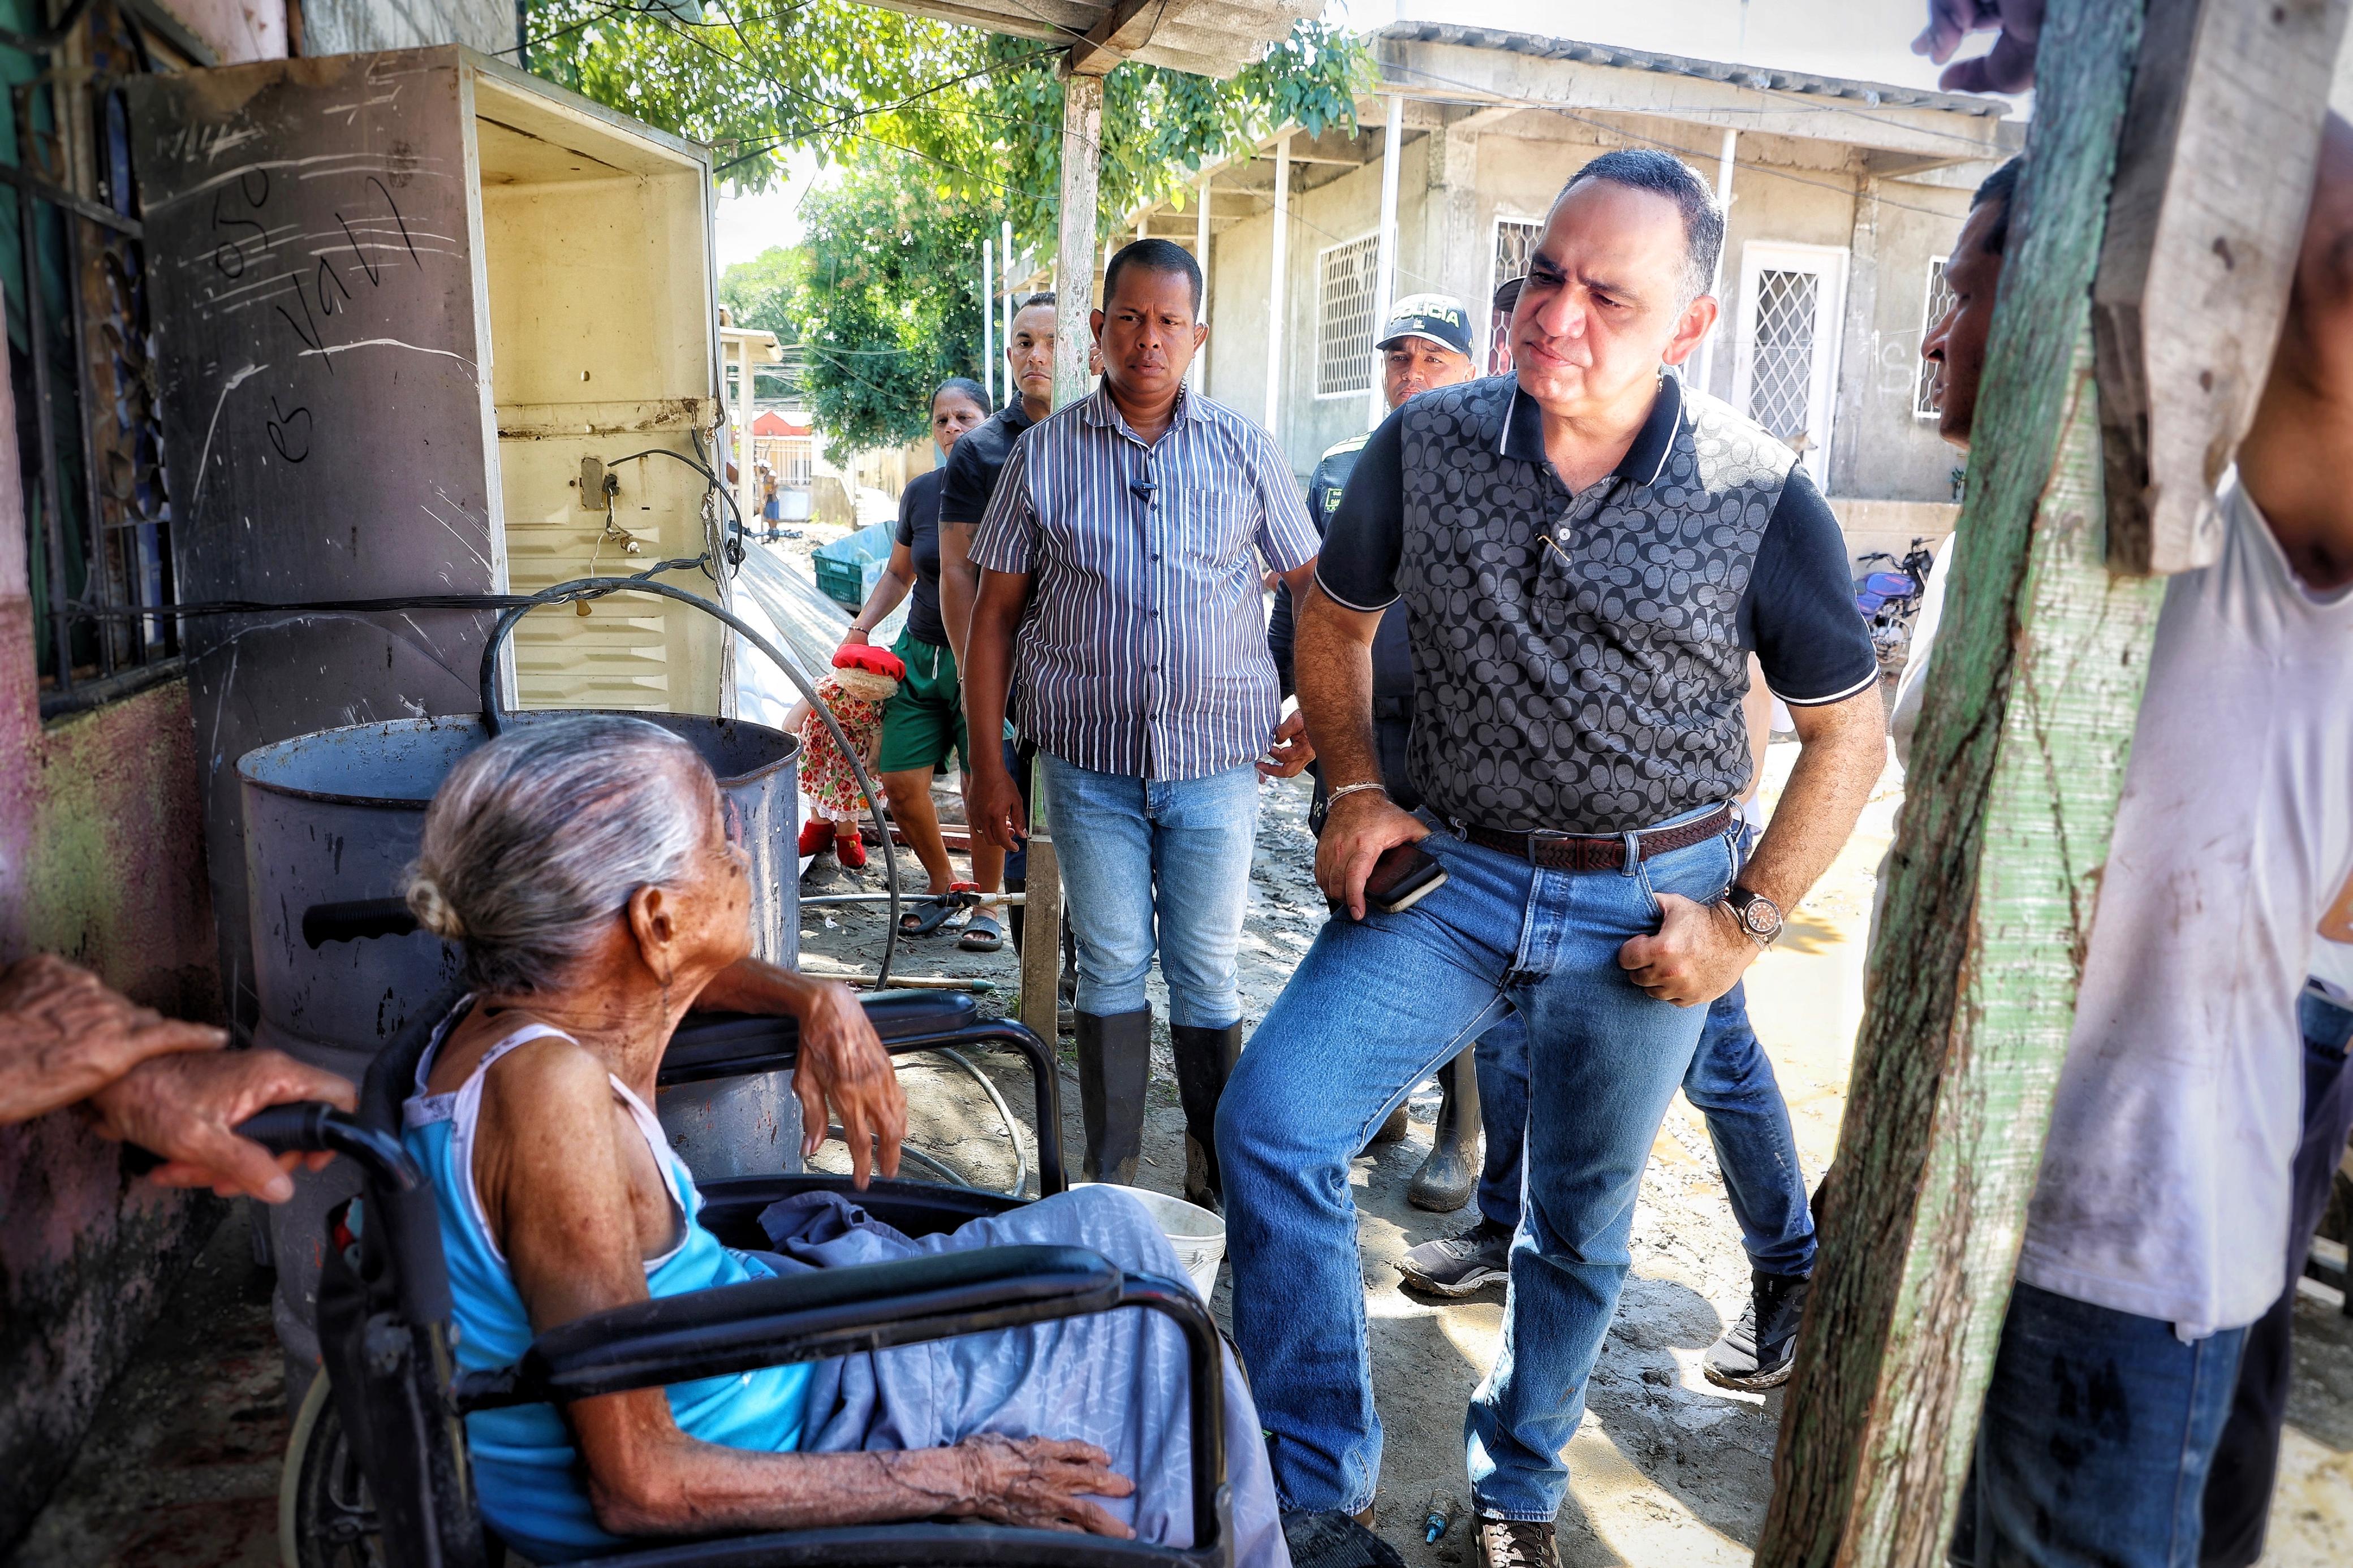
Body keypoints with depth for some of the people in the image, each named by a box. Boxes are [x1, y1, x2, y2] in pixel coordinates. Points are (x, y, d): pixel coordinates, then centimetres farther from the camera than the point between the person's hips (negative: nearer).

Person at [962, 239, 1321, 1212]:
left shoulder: (1244, 452, 3)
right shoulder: (1044, 453, 1)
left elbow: (1317, 586, 11)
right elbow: (996, 614, 2)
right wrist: (988, 764, -1)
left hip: (1218, 758, 0)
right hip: (1090, 760, 0)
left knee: (1206, 972, 8)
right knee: (1112, 966, 7)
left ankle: (1216, 1179, 23)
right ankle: (1111, 1179, 21)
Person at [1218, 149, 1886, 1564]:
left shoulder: (1763, 501, -11)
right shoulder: (1428, 444, -6)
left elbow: (1850, 732, -1)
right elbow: (1337, 615, 11)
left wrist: (1750, 921, -6)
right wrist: (1357, 789, 0)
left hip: (1644, 902, -1)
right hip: (1454, 869, 2)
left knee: (1584, 1225, 16)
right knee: (1271, 1122, -16)